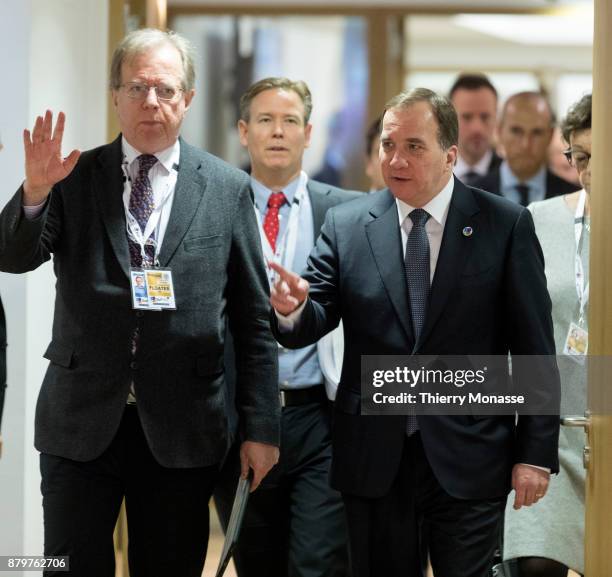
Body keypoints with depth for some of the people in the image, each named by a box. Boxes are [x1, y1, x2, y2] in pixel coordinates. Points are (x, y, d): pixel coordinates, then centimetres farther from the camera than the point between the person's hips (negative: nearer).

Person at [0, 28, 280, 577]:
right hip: (81, 423, 0)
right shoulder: (74, 178, 4)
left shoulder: (228, 188, 3)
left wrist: (261, 427, 0)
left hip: (181, 429, 0)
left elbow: (253, 319, 3)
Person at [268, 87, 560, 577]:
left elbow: (534, 349, -2)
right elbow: (313, 322, -1)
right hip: (374, 458, 2)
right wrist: (293, 309, -24)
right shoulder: (346, 225, 4)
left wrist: (537, 454, -5)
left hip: (468, 458, -2)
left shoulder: (506, 225, -2)